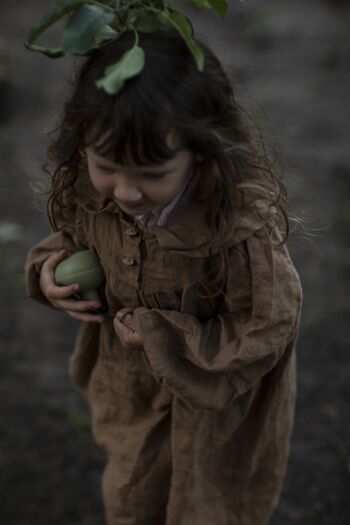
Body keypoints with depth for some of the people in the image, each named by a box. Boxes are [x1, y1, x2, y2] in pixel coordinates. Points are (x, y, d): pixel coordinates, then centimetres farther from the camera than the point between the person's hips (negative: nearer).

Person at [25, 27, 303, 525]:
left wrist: (159, 336, -27)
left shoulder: (243, 225, -38)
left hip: (217, 395, -5)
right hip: (129, 381, 5)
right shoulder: (87, 186, -22)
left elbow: (264, 333, -25)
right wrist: (48, 268, -18)